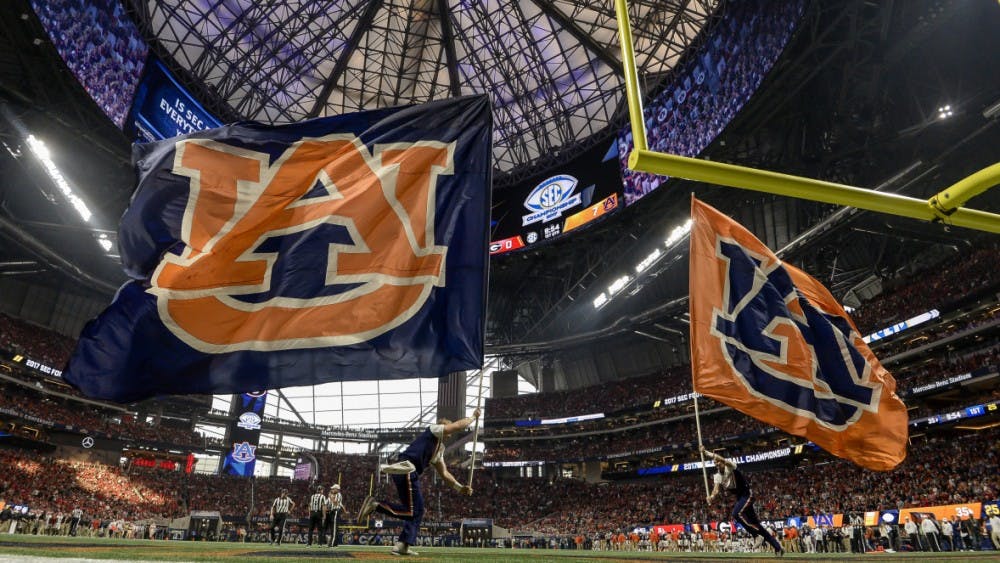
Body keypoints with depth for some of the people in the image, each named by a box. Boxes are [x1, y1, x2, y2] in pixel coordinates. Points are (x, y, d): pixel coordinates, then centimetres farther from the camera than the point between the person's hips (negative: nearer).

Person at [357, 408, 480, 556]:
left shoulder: (439, 450, 30)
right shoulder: (433, 430, 5)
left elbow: (444, 473, 30)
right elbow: (459, 426, -4)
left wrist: (460, 488, 22)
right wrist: (474, 416, 11)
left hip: (410, 475, 10)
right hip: (405, 471, -10)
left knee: (417, 511, 12)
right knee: (413, 512, -12)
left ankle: (402, 546, 13)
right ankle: (376, 505, -9)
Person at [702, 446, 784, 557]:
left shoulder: (730, 467, -16)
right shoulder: (718, 476, 4)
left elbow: (722, 459, -39)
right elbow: (716, 489, -9)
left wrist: (707, 452, -46)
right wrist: (711, 496, -31)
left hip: (747, 494, -8)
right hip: (739, 497, 8)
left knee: (736, 513, -29)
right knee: (755, 524, 9)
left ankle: (756, 535, -15)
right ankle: (778, 547, 19)